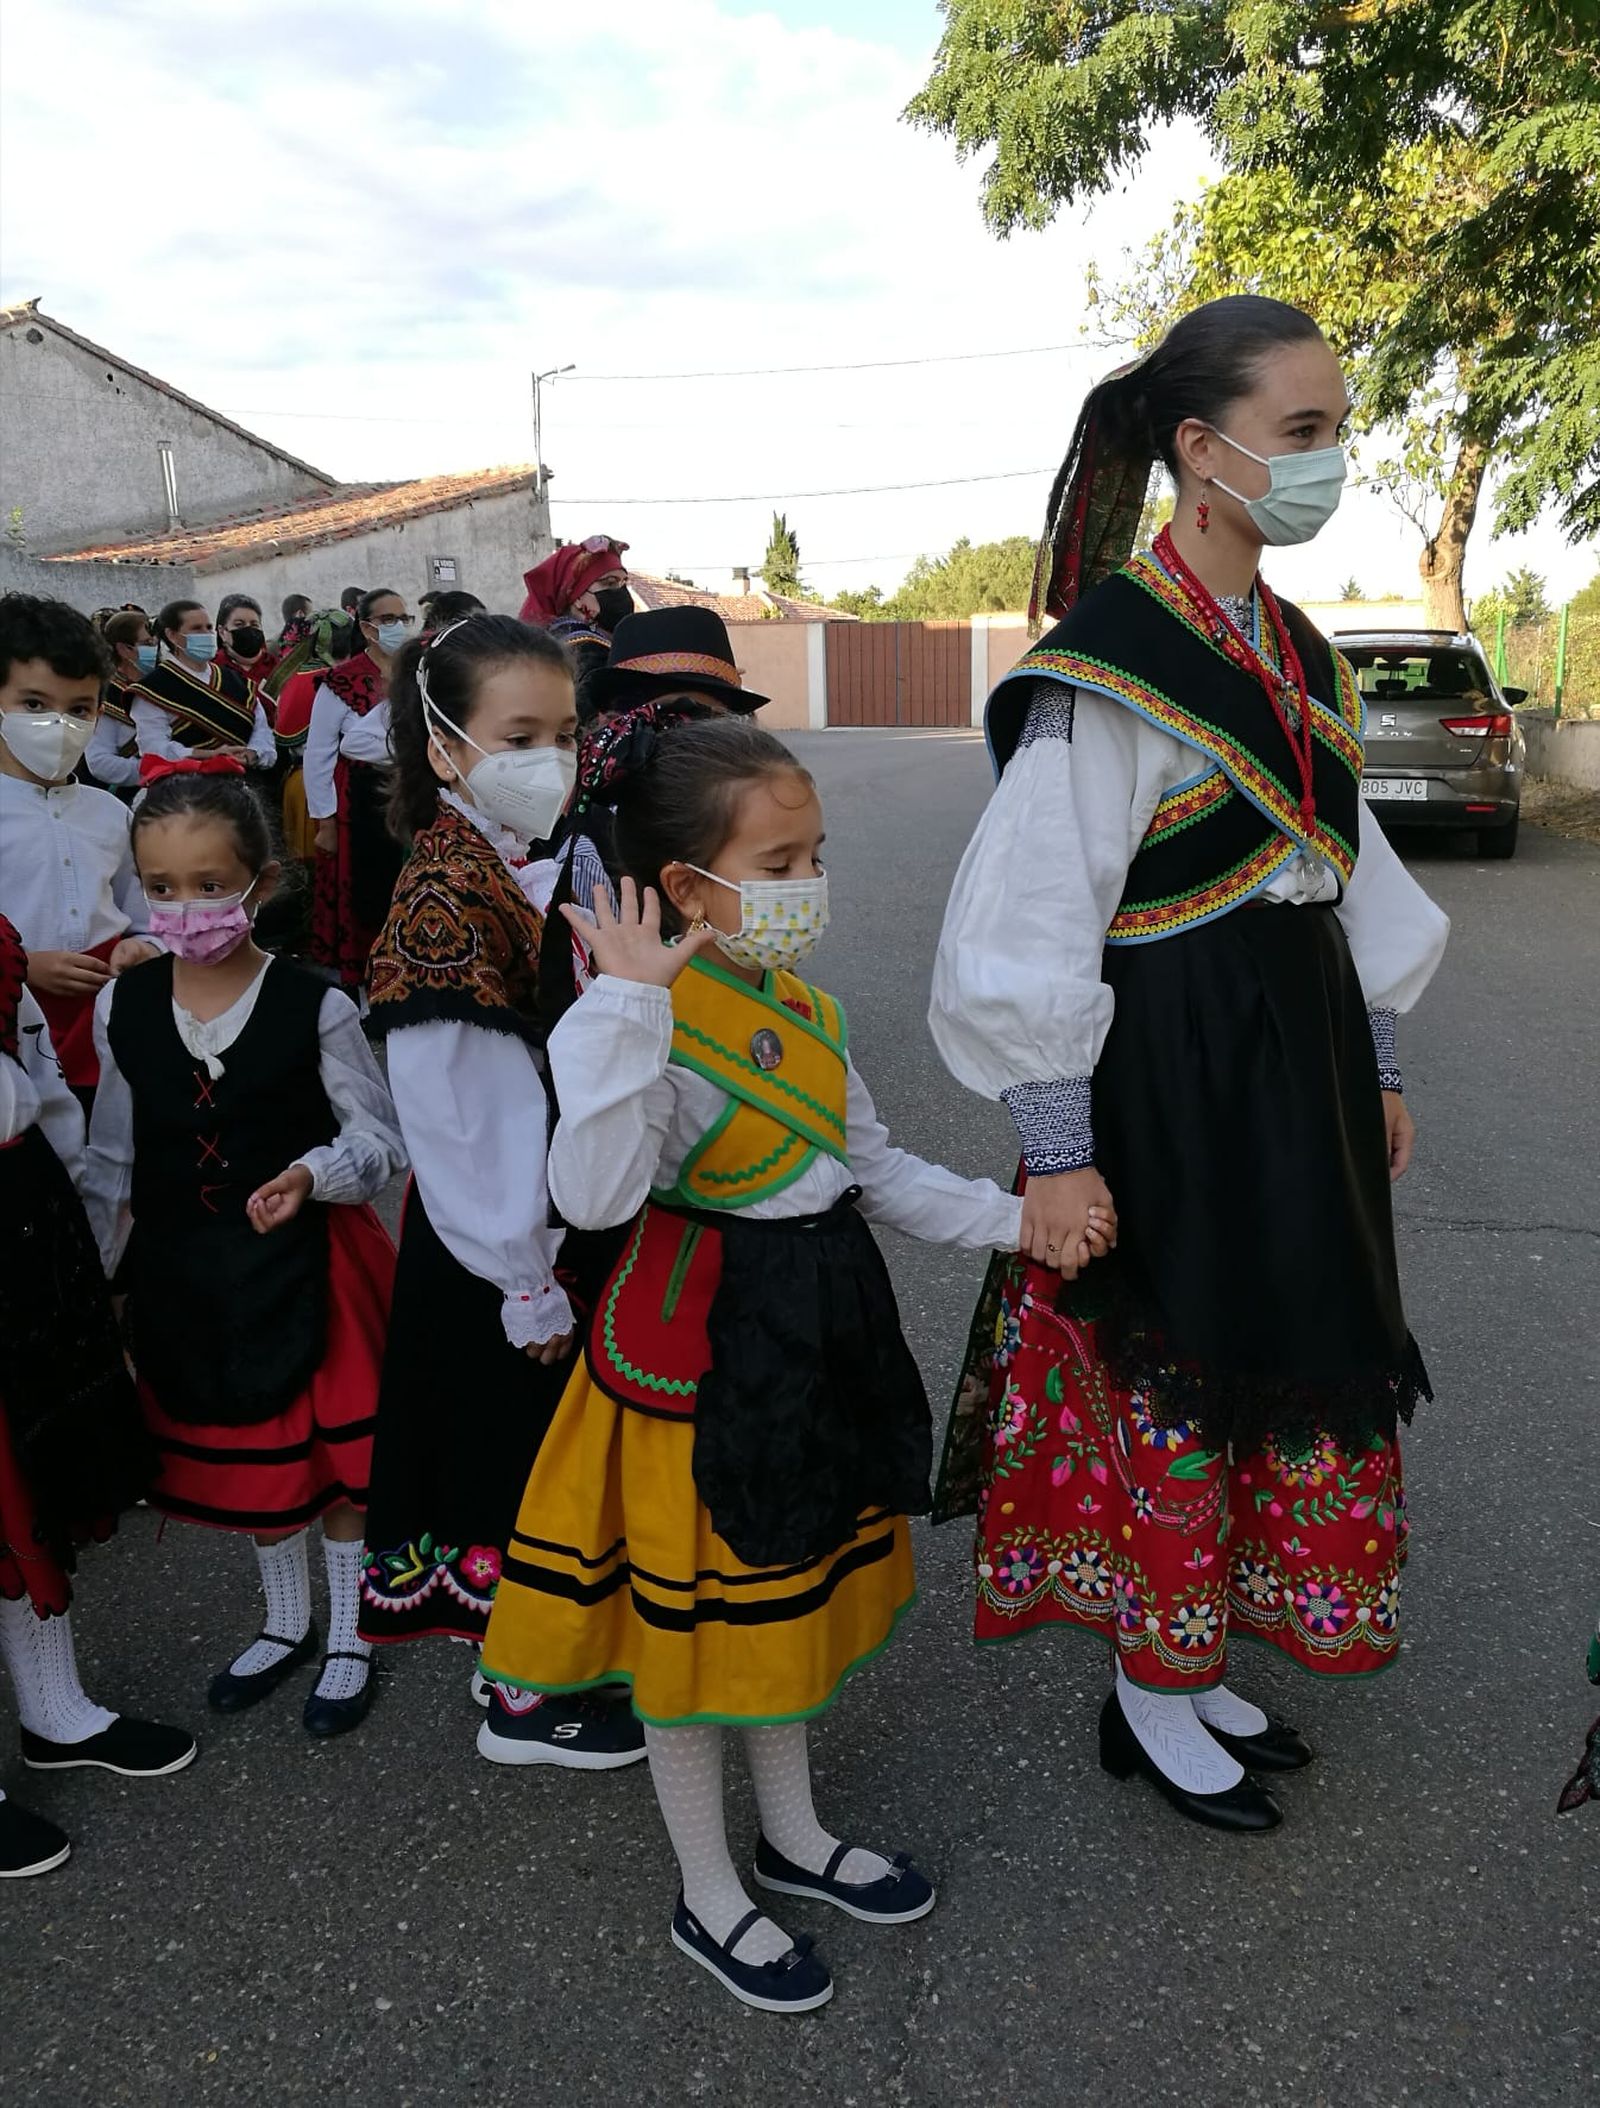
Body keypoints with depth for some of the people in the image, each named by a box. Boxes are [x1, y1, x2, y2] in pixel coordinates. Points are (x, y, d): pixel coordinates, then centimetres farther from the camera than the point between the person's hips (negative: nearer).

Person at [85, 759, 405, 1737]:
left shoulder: (314, 1007, -16)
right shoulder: (123, 1008, -3)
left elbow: (381, 1139, -11)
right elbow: (114, 1160, 7)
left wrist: (312, 1173, -30)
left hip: (306, 1265, -4)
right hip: (184, 1277, 4)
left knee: (333, 1454, 10)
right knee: (235, 1458, 19)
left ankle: (351, 1633, 34)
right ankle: (287, 1621, 44)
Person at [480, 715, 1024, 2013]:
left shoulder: (807, 1009, 4)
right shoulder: (642, 1023, -20)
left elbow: (875, 1168, 11)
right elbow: (594, 1198, -35)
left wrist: (1009, 1218, 2)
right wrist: (629, 1005, -39)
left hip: (824, 1321, 8)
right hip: (698, 1343, -8)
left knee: (795, 1592, 23)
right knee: (695, 1619, 11)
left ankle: (796, 1836, 47)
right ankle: (709, 1897, 35)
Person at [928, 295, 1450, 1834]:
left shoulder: (1293, 653, 10)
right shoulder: (1111, 661, -16)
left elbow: (1344, 871, 16)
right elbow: (1029, 921, -19)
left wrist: (1374, 1067, 16)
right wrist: (1054, 1151, -20)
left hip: (1297, 1064, 9)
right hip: (1168, 1075, -9)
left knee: (1278, 1373, 17)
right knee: (1172, 1382, 4)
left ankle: (1191, 1662, 36)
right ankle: (1148, 1704, 27)